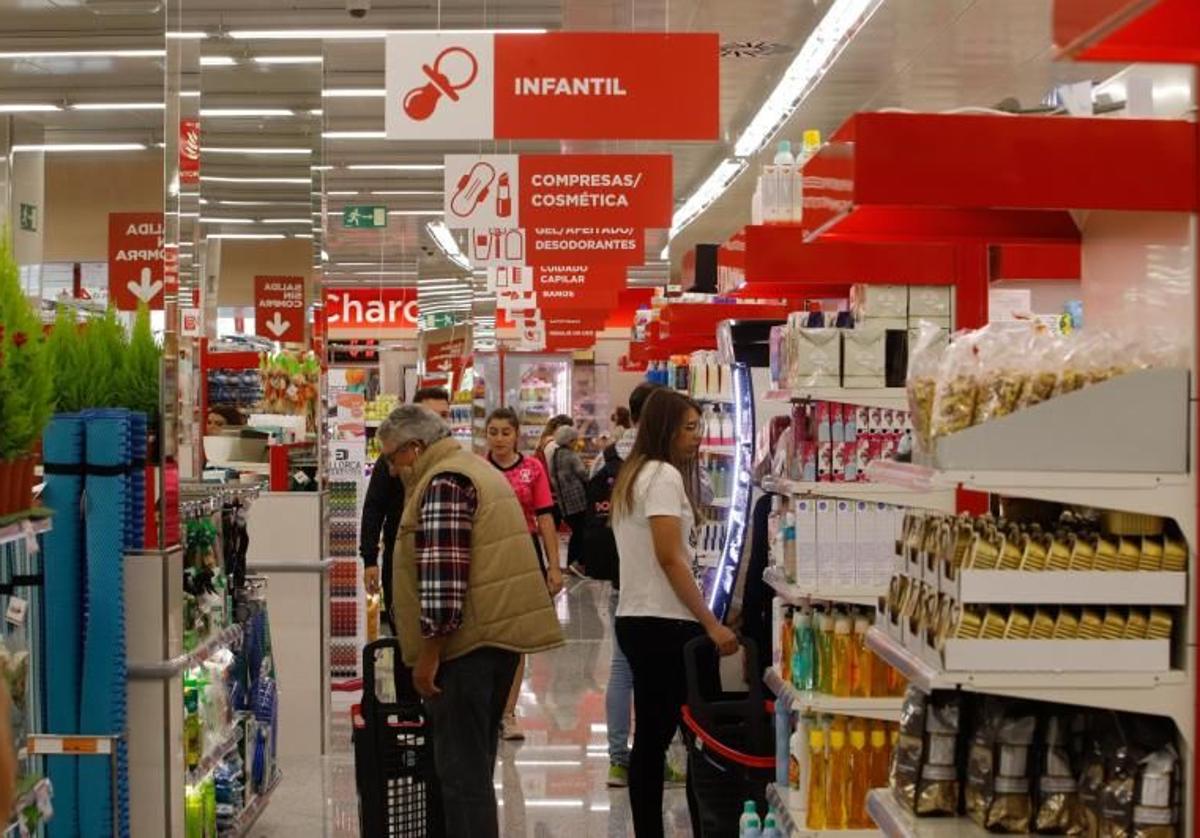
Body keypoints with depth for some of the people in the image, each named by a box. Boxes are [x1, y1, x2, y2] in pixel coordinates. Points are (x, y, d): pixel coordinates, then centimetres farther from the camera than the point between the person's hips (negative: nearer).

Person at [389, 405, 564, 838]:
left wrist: (428, 653, -18)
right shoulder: (477, 470, 21)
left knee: (460, 767, -7)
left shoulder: (443, 483, -12)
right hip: (500, 634, 10)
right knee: (475, 761, 17)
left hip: (466, 640, -10)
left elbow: (442, 574, -21)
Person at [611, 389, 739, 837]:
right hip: (665, 624, -9)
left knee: (652, 737, 8)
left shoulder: (632, 475, 17)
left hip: (635, 618, 9)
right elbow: (670, 558, -19)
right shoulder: (664, 476, -12)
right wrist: (712, 624, -19)